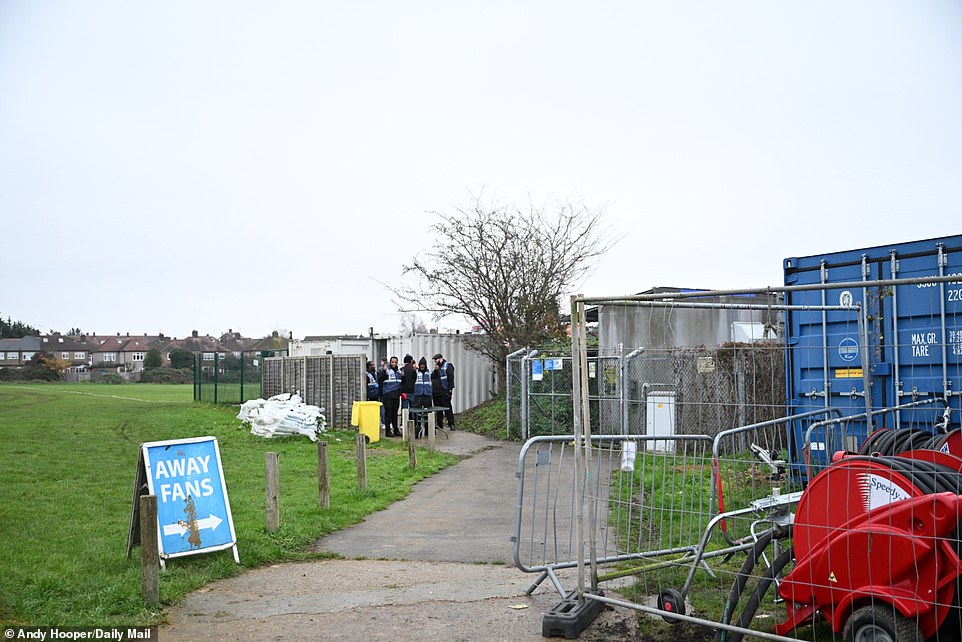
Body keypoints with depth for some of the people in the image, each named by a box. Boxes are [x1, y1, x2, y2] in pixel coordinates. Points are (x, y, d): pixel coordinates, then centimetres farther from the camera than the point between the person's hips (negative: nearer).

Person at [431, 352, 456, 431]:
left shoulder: (447, 367, -4)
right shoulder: (436, 367, 19)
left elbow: (451, 378, -11)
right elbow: (432, 377, 11)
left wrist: (450, 389, -18)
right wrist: (435, 370, -5)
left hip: (444, 392, -8)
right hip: (436, 392, 8)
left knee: (447, 408, -7)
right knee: (438, 409, 10)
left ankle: (451, 424, -4)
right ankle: (439, 424, 16)